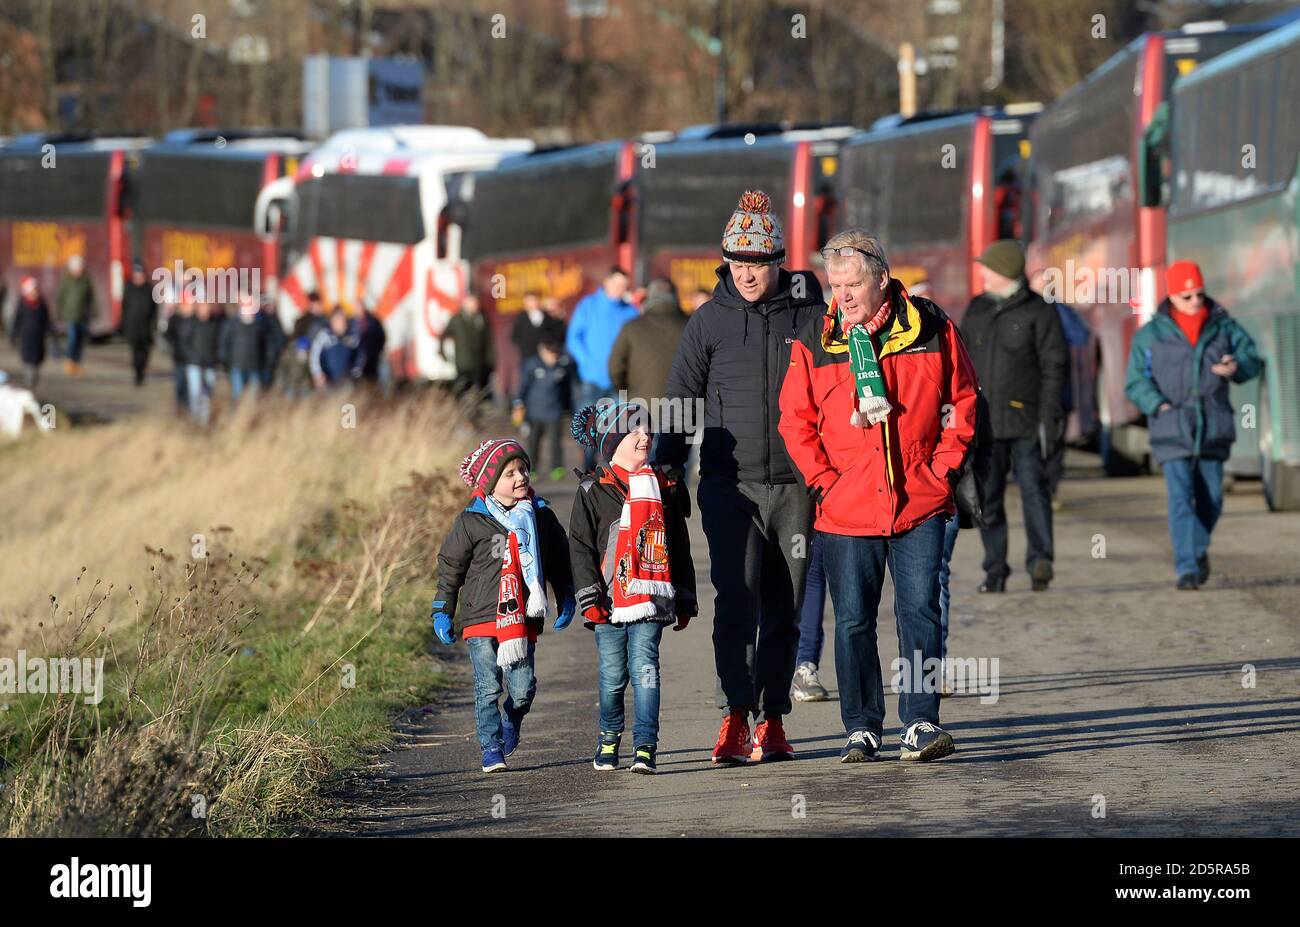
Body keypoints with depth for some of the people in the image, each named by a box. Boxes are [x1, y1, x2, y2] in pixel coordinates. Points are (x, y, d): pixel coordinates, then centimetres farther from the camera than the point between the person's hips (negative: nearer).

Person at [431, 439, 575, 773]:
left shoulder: (541, 516, 7)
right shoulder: (471, 521, -2)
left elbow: (559, 561, 18)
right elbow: (450, 566, 5)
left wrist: (566, 601, 15)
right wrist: (442, 611, 5)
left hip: (523, 619, 2)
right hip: (480, 620, -2)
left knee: (523, 687, -2)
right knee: (488, 688, -3)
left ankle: (511, 721, 29)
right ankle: (491, 749, 7)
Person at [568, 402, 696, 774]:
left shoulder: (661, 489, 12)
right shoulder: (593, 491, 2)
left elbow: (680, 548, 17)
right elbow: (581, 547, -2)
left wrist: (684, 601, 15)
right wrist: (590, 598, -9)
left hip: (650, 600, 1)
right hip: (610, 603, -1)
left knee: (645, 670, -8)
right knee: (613, 675, 6)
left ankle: (645, 748, -9)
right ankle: (608, 740, 24)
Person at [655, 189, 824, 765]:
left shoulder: (811, 317, 4)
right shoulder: (710, 320, 4)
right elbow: (681, 398, 9)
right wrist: (664, 469, 1)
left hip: (797, 485, 1)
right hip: (731, 484, -1)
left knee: (784, 609, 5)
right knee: (737, 599, -15)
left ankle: (772, 722, 13)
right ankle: (736, 717, -18)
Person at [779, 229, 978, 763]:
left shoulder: (930, 329, 0)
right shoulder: (814, 342, 1)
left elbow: (961, 401, 9)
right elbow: (795, 419, 7)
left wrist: (943, 468, 1)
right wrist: (822, 480, -3)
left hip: (920, 504, -1)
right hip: (846, 509, 1)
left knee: (920, 612, -6)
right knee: (854, 622, 4)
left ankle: (921, 726, -1)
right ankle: (861, 730, 13)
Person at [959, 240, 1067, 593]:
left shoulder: (1038, 312, -2)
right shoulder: (976, 309, 13)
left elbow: (1054, 367, -5)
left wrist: (1049, 416, -11)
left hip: (1025, 419, -5)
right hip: (984, 422, 5)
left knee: (1033, 488, -12)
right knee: (987, 498, 3)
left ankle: (1040, 558, -19)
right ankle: (995, 570, 5)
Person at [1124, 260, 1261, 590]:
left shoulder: (1223, 327, 7)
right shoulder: (1151, 335, 1)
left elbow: (1252, 359, 8)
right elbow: (1136, 383, 1)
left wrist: (1237, 367, -15)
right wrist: (1159, 405, -15)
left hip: (1212, 429, 3)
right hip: (1171, 431, -3)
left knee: (1210, 498, 9)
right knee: (1180, 497, -13)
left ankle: (1200, 549, 36)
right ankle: (1188, 568, -16)